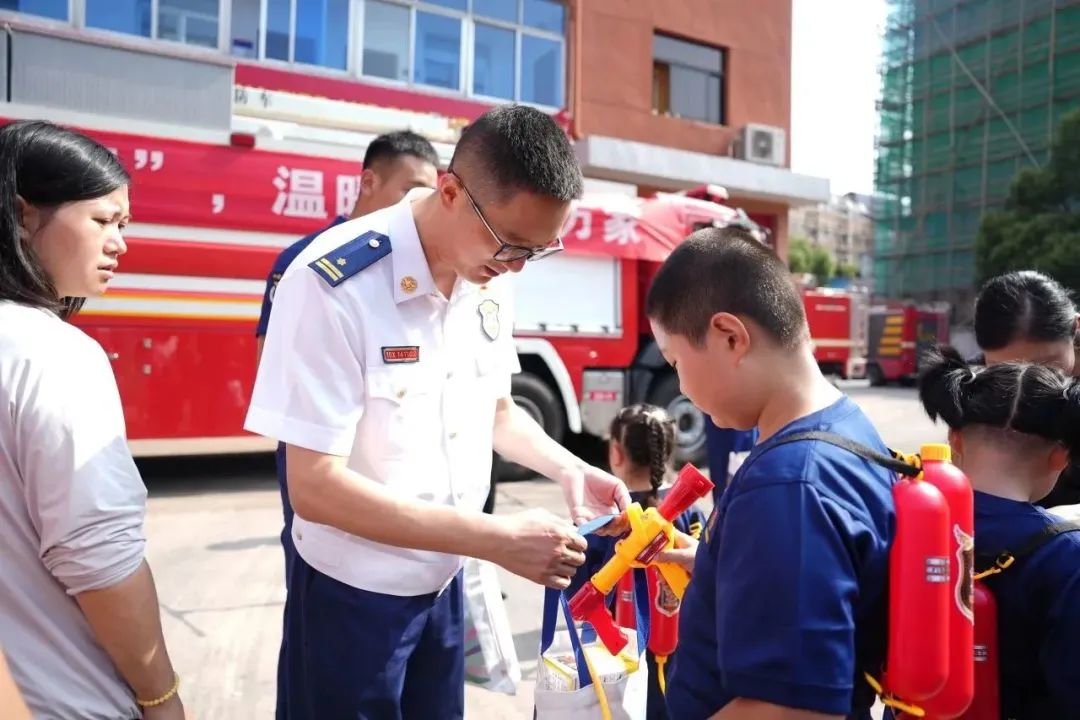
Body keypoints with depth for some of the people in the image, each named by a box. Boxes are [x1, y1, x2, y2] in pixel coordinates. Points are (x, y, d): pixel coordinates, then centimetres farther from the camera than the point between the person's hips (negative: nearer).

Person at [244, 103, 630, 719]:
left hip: (444, 578, 6)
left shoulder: (490, 280, -4)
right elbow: (315, 486, -26)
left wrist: (568, 470, -9)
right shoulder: (334, 286, -25)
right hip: (354, 591, -5)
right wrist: (498, 540, -28)